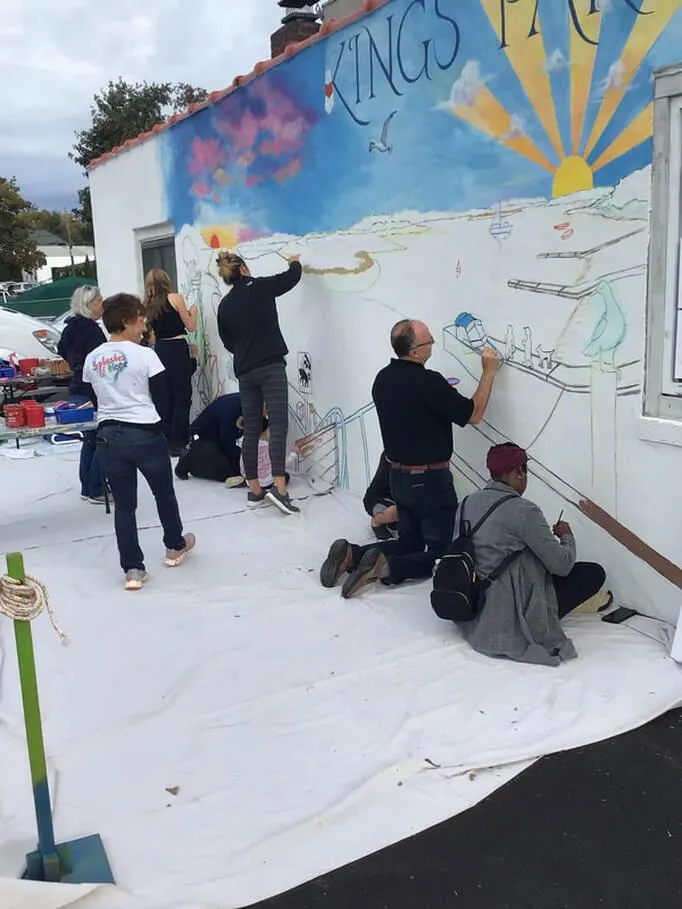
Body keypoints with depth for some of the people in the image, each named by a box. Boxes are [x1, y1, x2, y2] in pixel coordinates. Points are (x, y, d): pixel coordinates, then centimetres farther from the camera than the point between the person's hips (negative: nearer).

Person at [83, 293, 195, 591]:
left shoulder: (92, 359, 5)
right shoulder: (144, 355, -10)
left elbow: (97, 398, 11)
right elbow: (160, 397, -6)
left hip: (108, 436, 4)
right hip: (145, 434, -4)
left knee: (123, 503, 7)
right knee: (163, 492, 19)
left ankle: (133, 569, 5)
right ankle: (175, 546, 36)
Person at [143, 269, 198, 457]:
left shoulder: (148, 305, 10)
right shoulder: (175, 298, -5)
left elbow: (153, 330, 17)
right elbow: (190, 327, -2)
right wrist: (193, 312, 17)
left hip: (159, 350, 6)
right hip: (177, 349, -6)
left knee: (166, 399, 13)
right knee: (182, 398, -1)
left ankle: (166, 441, 17)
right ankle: (178, 443, -2)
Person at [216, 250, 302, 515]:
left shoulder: (224, 305, 9)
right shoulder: (260, 287, -3)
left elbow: (228, 342, 16)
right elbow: (292, 277, 10)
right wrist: (294, 261, 31)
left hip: (244, 372, 5)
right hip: (271, 367, -5)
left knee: (251, 430, 8)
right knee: (278, 425, -9)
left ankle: (254, 490, 12)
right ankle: (279, 487, -20)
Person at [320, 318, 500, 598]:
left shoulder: (383, 378, 1)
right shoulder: (429, 382, -22)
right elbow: (473, 414, -13)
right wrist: (489, 371, -5)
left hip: (398, 477, 7)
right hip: (430, 480, -7)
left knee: (409, 543, 20)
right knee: (441, 552, 4)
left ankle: (352, 554, 0)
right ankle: (387, 566, -18)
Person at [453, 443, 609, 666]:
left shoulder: (467, 503, 1)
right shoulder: (523, 510, -20)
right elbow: (562, 564, -14)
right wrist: (567, 536, 7)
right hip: (510, 616, -8)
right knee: (595, 573, 2)